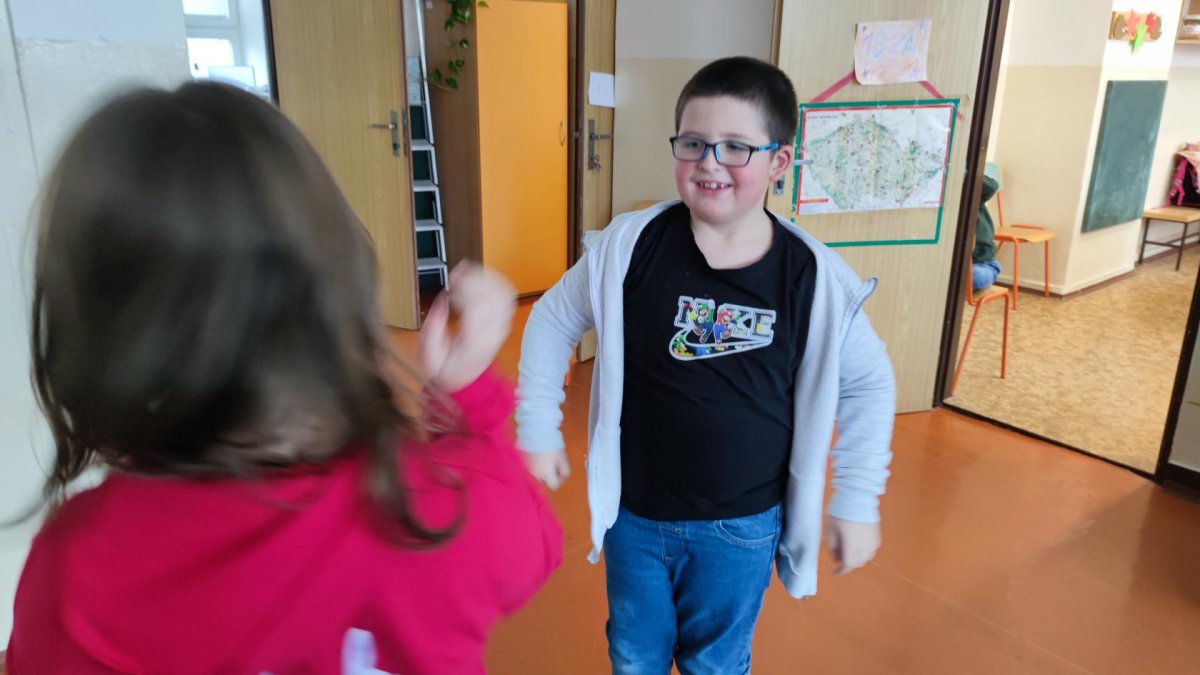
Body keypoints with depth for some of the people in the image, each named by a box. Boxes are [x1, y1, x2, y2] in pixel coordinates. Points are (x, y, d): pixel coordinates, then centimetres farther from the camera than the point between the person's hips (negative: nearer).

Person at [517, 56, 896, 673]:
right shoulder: (629, 245, -16)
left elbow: (869, 384, 0)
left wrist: (857, 500, 1)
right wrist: (538, 430, 1)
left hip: (741, 528, 0)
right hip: (634, 515, 1)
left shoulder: (814, 276, -15)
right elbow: (552, 322, -1)